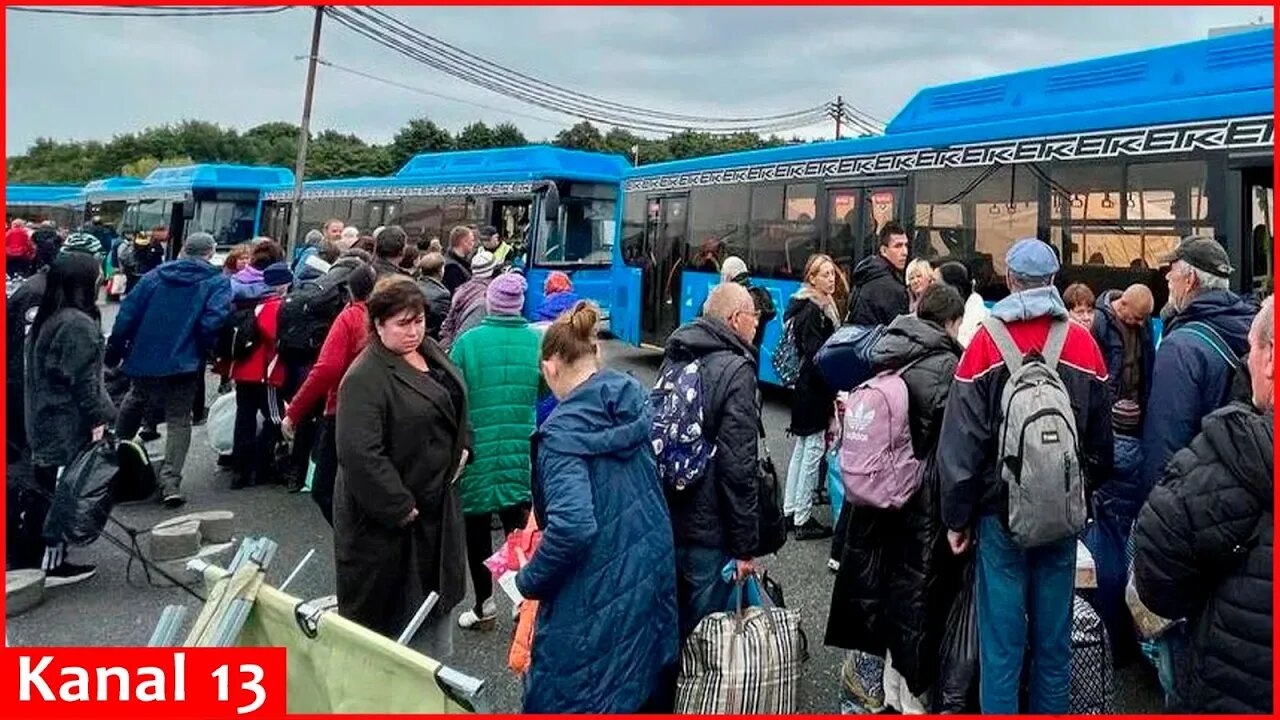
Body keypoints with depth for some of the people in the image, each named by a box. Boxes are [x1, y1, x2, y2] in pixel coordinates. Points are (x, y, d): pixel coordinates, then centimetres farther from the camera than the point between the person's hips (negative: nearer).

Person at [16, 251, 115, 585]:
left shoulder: (46, 318, 12)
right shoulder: (79, 324, -18)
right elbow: (84, 379, -21)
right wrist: (98, 417, -17)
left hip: (45, 419, 10)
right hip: (69, 424, -10)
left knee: (44, 490, 18)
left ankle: (27, 556, 28)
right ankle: (51, 565, 8)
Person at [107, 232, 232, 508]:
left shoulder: (156, 275, 8)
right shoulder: (217, 282, -3)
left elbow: (128, 313, 4)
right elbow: (213, 321, -18)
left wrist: (114, 351, 10)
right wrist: (204, 350, -1)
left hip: (144, 360, 4)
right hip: (184, 364, -3)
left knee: (133, 406, 27)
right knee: (179, 421, 3)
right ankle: (170, 482, -7)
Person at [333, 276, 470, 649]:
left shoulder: (431, 353, 5)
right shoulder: (365, 378, -22)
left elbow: (456, 404, 22)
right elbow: (360, 455, -28)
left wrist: (462, 446, 6)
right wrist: (400, 508, -23)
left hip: (437, 503, 9)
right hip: (385, 515, -8)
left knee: (437, 591, 21)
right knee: (385, 605, 6)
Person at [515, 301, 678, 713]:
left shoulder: (563, 429, -20)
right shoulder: (634, 398, 2)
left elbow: (572, 527, -30)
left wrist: (529, 581, -13)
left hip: (597, 591, -7)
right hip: (651, 569, 8)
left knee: (568, 698, 10)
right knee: (639, 682, 23)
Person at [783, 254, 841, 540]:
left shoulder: (820, 306, 13)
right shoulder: (813, 311, -17)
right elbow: (816, 356, -22)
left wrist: (831, 391, 10)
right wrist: (833, 390, -17)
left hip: (806, 387, 10)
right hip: (813, 390, -10)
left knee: (802, 448, 15)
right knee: (813, 450, -4)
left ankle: (790, 511, 24)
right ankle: (803, 519, 3)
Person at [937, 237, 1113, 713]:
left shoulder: (987, 341, -9)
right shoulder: (1083, 343, 1)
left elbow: (961, 440, -10)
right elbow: (1102, 438, 10)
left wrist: (956, 517, -2)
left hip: (1001, 509, -3)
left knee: (1002, 643, 4)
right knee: (1053, 641, 13)